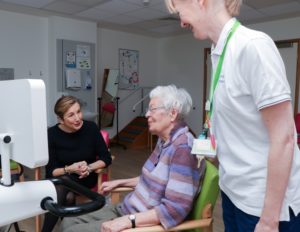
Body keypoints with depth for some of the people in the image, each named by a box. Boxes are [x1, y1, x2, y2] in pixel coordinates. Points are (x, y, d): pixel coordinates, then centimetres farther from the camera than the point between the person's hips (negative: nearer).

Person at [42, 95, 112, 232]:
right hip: (60, 177, 0)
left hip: (86, 177, 0)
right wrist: (69, 169, -28)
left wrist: (89, 167, -24)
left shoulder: (91, 128, -14)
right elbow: (50, 171, -11)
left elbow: (106, 158, -8)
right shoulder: (52, 134, -15)